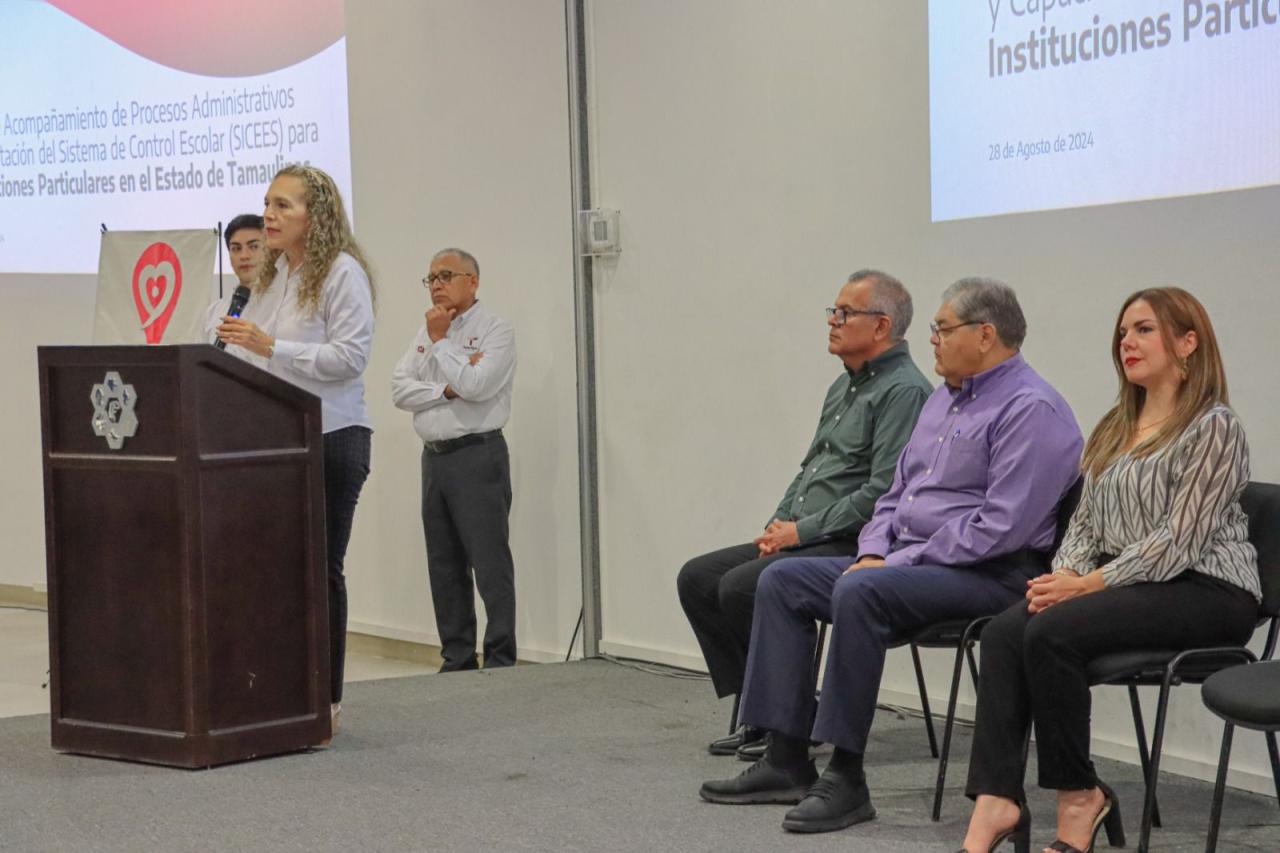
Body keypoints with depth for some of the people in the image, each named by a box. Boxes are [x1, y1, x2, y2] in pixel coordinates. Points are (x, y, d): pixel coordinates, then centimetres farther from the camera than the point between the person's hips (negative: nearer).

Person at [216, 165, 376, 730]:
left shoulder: (342, 271, -9)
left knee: (321, 566, 0)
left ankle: (325, 698, 9)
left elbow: (350, 355, -18)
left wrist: (269, 346, -22)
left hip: (331, 436, -7)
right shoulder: (272, 274, 15)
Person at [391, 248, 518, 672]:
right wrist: (446, 389, -10)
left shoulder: (495, 331, -4)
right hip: (435, 457, 7)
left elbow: (475, 385, -19)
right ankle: (457, 660, 15)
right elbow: (400, 389, 5)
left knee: (490, 565, -7)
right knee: (445, 567, 9)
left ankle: (500, 662, -5)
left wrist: (440, 341, -9)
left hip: (477, 457, -7)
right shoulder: (426, 332, 15)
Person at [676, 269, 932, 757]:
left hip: (853, 549, -10)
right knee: (697, 578, 2)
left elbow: (882, 493, -22)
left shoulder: (903, 391, -13)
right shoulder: (844, 387, 19)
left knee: (742, 585, -25)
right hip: (805, 540, 10)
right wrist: (778, 524, 7)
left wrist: (802, 531, -16)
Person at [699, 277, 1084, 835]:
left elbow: (1000, 528, -22)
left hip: (988, 575, -10)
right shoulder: (944, 400, 18)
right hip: (906, 559, 10)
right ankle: (786, 759, -5)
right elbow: (899, 490, 23)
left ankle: (846, 778, -26)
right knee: (782, 580, -1)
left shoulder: (1030, 410, -14)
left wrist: (899, 562, -18)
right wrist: (873, 552, 2)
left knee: (858, 593, -33)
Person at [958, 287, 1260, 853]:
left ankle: (1078, 797, -14)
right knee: (1002, 633, -21)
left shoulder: (1213, 427, -7)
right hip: (1124, 583, 7)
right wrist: (1064, 576, -5)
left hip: (1207, 589, -7)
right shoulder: (1113, 428, 19)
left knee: (1052, 633, -29)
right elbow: (1085, 521, 16)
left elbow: (1179, 540, -15)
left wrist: (1090, 583, -17)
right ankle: (995, 802, -31)